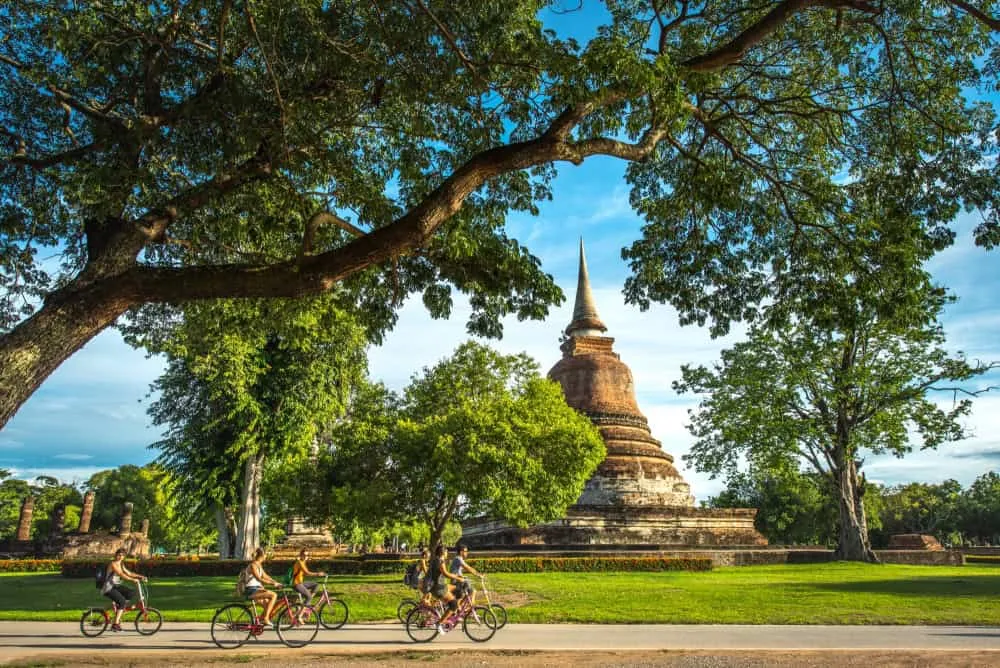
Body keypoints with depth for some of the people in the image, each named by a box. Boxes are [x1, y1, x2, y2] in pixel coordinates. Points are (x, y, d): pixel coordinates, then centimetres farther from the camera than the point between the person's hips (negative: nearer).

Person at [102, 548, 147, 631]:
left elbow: (128, 573, 13)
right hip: (109, 588, -8)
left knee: (131, 593, -10)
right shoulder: (113, 564, -16)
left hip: (116, 586, 8)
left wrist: (140, 576, 1)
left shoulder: (121, 564, 11)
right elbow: (121, 574, -26)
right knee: (122, 601, -23)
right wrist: (133, 579, -32)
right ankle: (115, 624, -20)